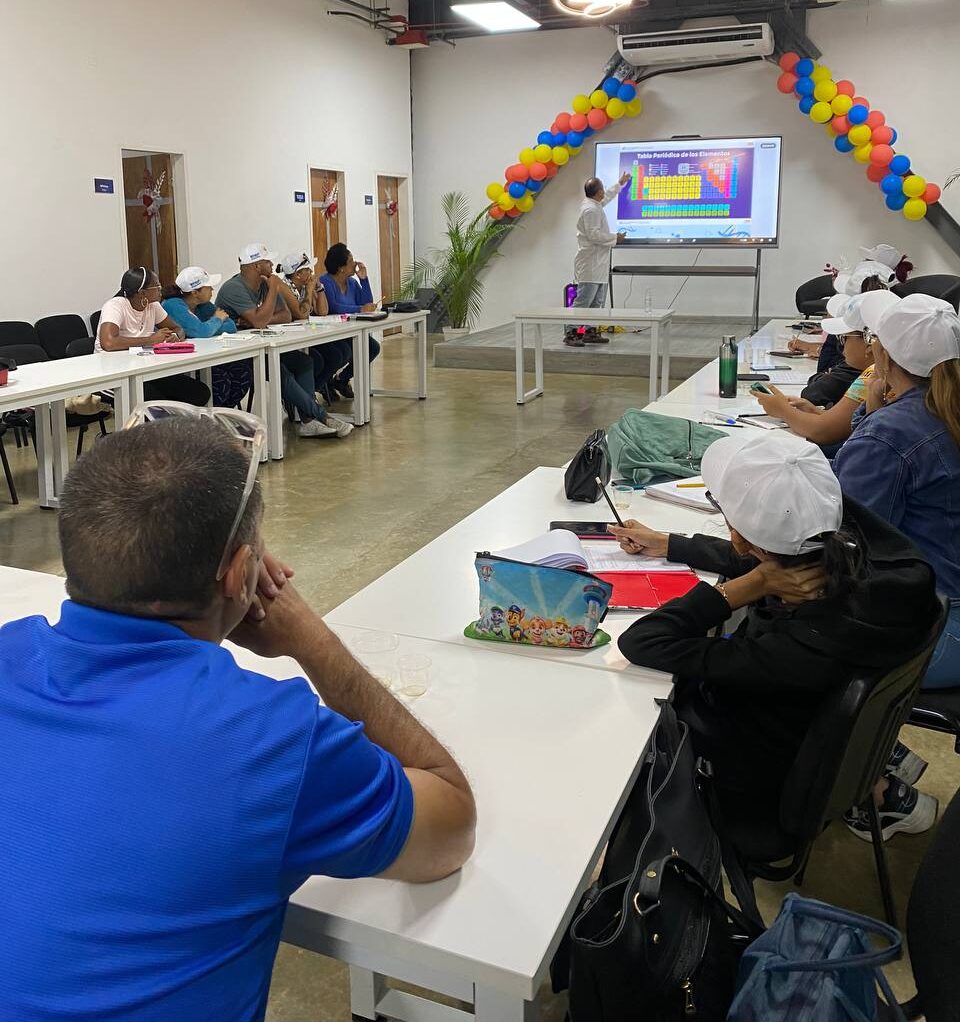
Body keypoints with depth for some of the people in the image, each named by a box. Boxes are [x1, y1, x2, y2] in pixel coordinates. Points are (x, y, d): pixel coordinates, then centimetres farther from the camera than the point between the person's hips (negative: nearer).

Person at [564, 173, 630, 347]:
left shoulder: (594, 204, 15)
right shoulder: (590, 210, -15)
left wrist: (620, 183, 46)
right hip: (590, 265, -11)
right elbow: (594, 235, -21)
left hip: (598, 264, 11)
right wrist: (615, 237, -10)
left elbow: (608, 196, 36)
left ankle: (590, 332, 16)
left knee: (597, 302, 12)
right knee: (582, 301, -11)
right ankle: (571, 334, -10)